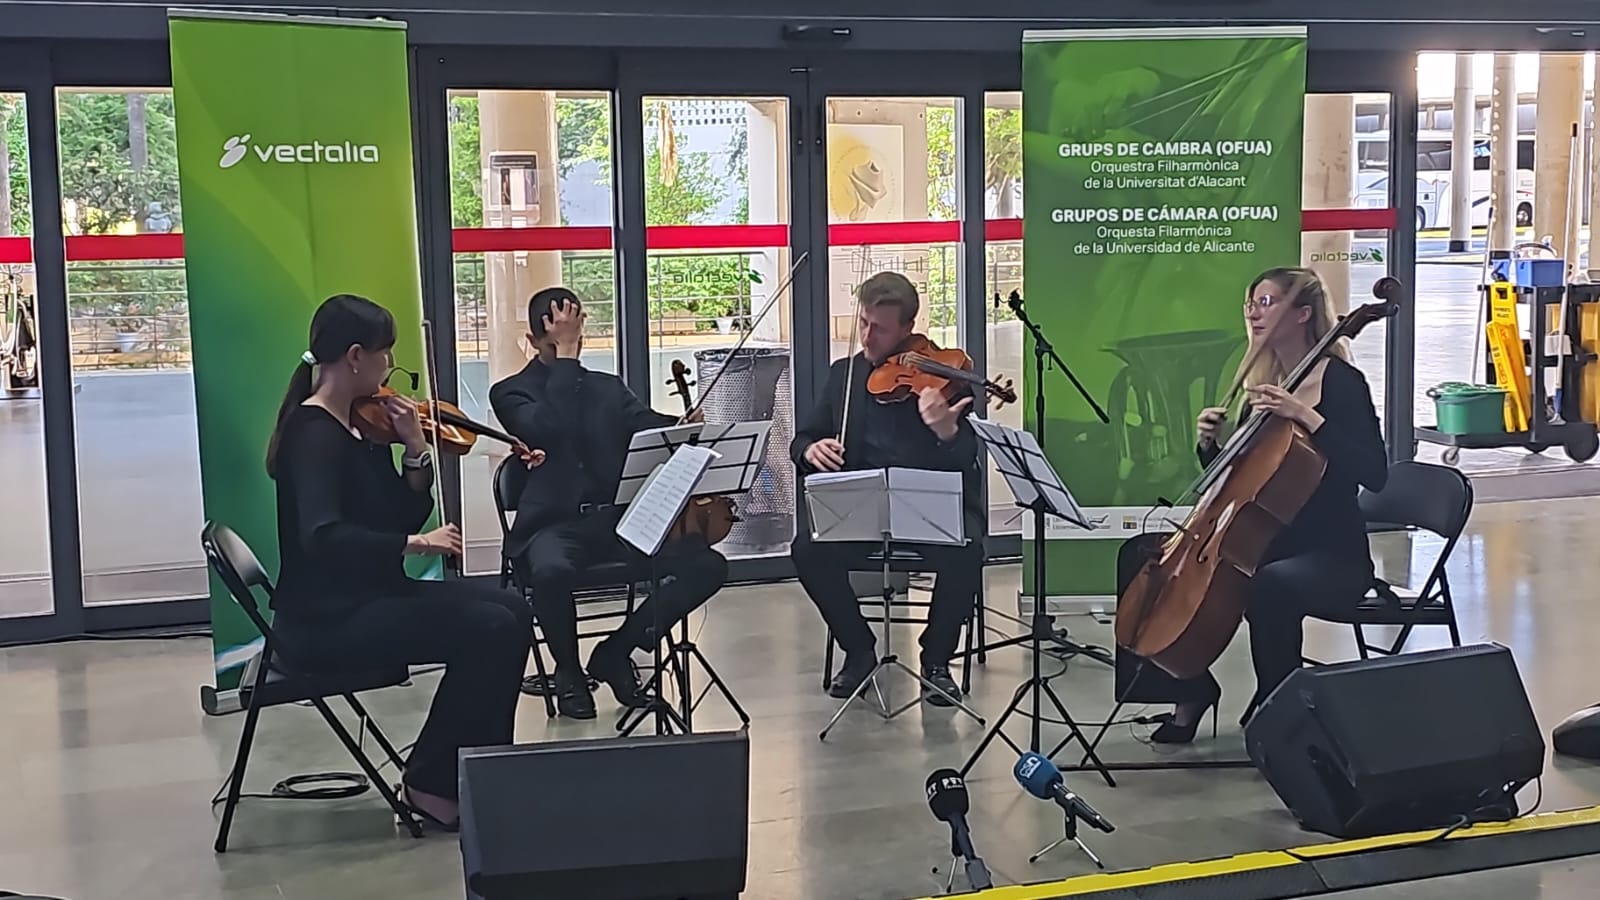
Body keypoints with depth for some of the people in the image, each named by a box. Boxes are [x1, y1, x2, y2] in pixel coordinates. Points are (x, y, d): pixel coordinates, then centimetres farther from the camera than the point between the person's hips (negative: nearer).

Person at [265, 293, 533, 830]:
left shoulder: (360, 429, 10)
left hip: (368, 596, 9)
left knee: (511, 612, -2)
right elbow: (321, 535, -32)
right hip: (326, 618, -9)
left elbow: (405, 518, 11)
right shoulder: (313, 433, -17)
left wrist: (416, 452, -3)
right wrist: (413, 543, -32)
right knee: (486, 629, -20)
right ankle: (431, 785, -7)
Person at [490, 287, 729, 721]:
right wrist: (564, 357, -10)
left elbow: (648, 426, 2)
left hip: (617, 520, 5)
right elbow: (547, 429, -15)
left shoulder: (609, 388, 20)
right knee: (551, 571, -40)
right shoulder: (511, 393, 7)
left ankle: (616, 651, 3)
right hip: (555, 526, -4)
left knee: (708, 565, -16)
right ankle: (568, 671, -7)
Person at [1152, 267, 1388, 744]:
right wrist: (1212, 442, -3)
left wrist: (1307, 417, -29)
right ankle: (1194, 690, 8)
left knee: (1271, 584, -38)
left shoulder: (1340, 382, -10)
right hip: (1267, 543, 8)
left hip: (1332, 556, -7)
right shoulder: (1260, 383, 10)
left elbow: (1373, 473, -24)